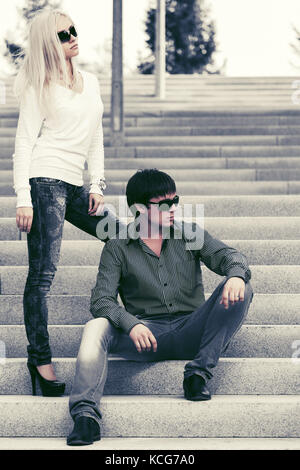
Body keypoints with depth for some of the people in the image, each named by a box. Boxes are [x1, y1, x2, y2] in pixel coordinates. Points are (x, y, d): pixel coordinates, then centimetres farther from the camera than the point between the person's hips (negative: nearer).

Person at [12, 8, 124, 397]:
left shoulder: (90, 82, 17)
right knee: (42, 271, -10)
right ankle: (39, 358, -7)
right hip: (45, 180, -7)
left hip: (75, 186, 7)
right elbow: (24, 142, -6)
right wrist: (23, 198, -13)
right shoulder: (40, 87, -2)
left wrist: (97, 183, 10)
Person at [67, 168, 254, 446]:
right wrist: (131, 324, -25)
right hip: (146, 334, -1)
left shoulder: (190, 234, 12)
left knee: (239, 290, -21)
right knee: (96, 327, -28)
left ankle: (200, 371, -26)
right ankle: (86, 413, -41)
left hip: (190, 331, 1)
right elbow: (102, 300, -4)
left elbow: (227, 255, -2)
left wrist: (237, 275, -28)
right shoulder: (118, 249, 6)